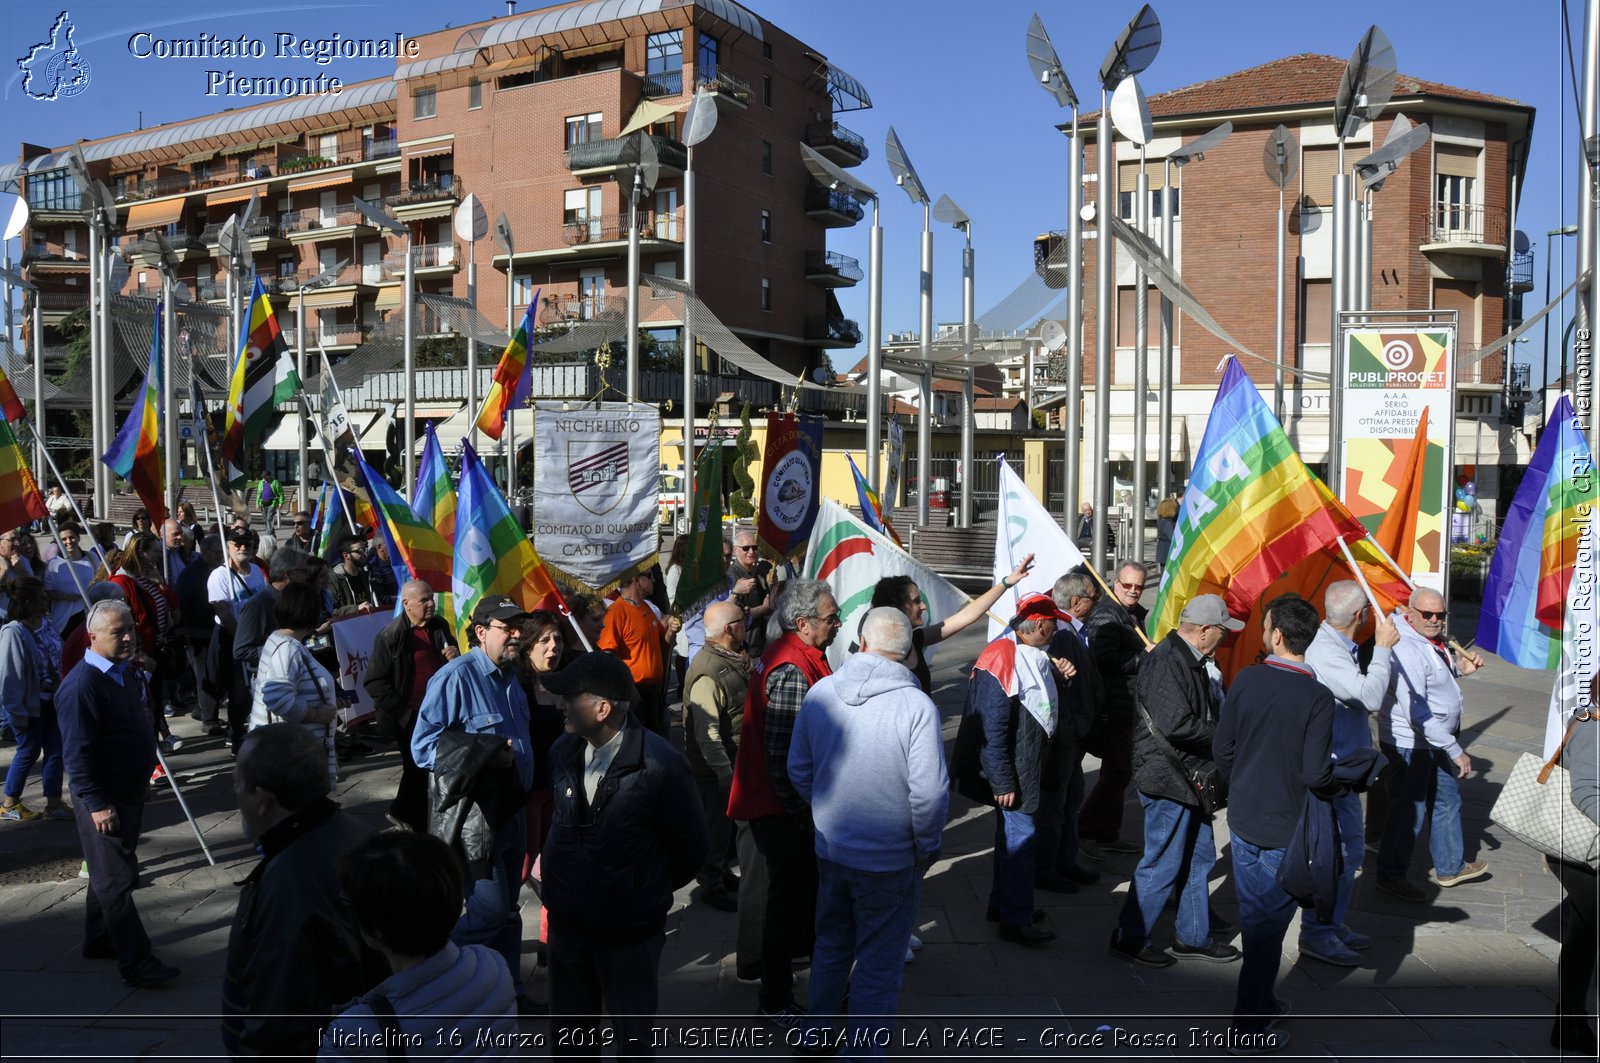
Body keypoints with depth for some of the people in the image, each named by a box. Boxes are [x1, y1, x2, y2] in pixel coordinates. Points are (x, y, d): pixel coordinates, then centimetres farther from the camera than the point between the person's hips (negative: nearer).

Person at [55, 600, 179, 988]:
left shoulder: (125, 674, 9)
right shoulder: (82, 685, -20)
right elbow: (77, 752, -22)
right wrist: (96, 804, -22)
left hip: (129, 793, 9)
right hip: (103, 801, -9)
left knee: (110, 875, 20)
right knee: (116, 881, -3)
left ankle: (99, 941, 34)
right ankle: (137, 963, 0)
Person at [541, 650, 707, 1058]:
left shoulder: (661, 765, -23)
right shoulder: (562, 752, -5)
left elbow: (690, 847, -9)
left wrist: (651, 891, 4)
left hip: (631, 930, -5)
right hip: (567, 921, 5)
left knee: (632, 1036, 15)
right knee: (568, 1031, 22)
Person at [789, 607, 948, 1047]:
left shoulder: (820, 692, -7)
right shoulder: (916, 705, -21)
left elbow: (799, 769, 3)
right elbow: (929, 792, -22)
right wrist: (928, 846, -5)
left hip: (829, 850, 5)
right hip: (889, 859, -5)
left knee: (830, 946, 25)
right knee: (878, 964, 13)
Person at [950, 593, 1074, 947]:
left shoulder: (1033, 655, 6)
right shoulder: (1001, 659, -24)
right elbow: (992, 728, -25)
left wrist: (1057, 676, 2)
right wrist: (1002, 781, -23)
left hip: (1027, 765, 10)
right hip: (1011, 770, -10)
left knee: (1011, 834, 19)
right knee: (1020, 837, -3)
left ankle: (1002, 904, 34)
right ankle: (1016, 921, 9)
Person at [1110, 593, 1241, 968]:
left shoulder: (1191, 660, 11)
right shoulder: (1167, 663, -22)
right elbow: (1176, 725, -29)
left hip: (1190, 778, 10)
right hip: (1167, 779, -10)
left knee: (1199, 858, 18)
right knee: (1163, 864, -1)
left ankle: (1193, 937, 32)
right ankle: (1129, 940, 12)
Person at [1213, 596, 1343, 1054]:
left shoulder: (1246, 680, -7)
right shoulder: (1317, 697, -19)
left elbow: (1222, 749, -1)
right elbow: (1316, 773, -20)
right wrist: (1337, 787, 3)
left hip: (1243, 818, 4)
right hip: (1286, 828, -4)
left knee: (1253, 915, 19)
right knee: (1268, 925, 7)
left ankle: (1259, 1001, 37)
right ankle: (1247, 1027, 15)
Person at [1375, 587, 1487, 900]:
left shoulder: (1433, 641, 5)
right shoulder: (1407, 649, -26)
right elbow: (1416, 712, -29)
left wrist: (1459, 668, 4)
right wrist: (1455, 750, -25)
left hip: (1437, 741, 10)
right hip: (1409, 743, -10)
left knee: (1447, 801, 21)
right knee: (1409, 810, -1)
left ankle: (1450, 867, 38)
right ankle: (1391, 876, 13)